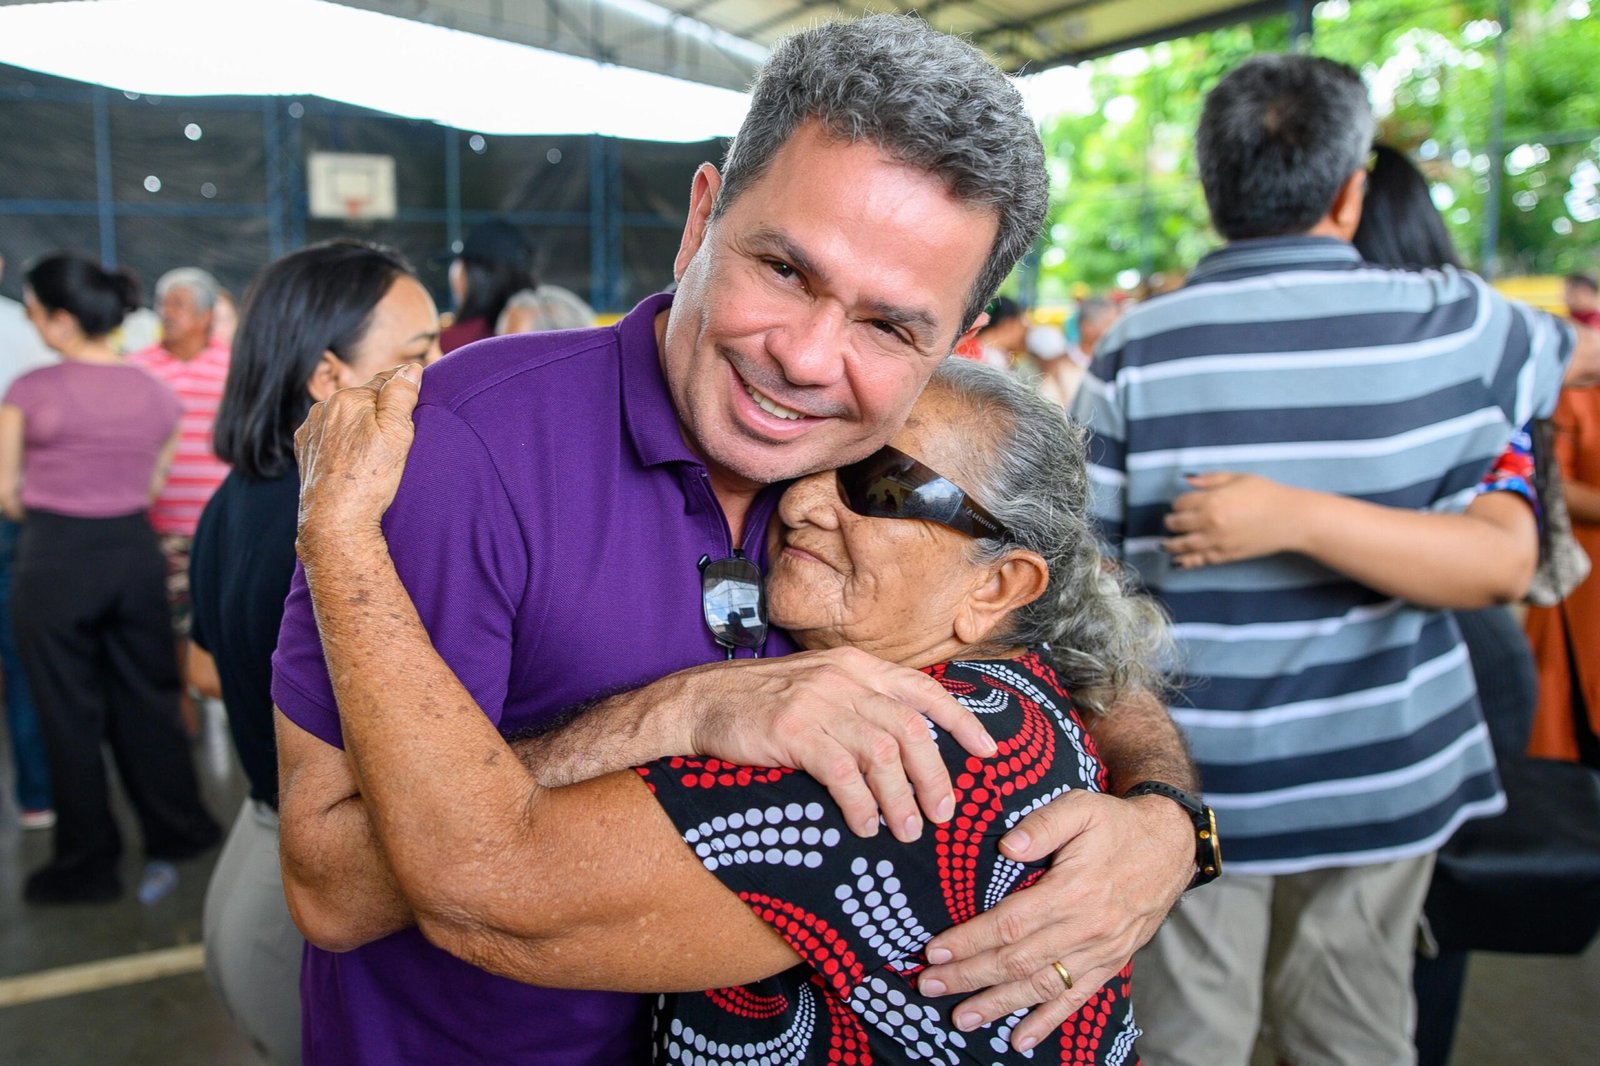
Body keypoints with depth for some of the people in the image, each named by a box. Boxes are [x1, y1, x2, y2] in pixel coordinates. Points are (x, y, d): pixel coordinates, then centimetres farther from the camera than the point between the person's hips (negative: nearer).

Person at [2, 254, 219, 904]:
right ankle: (177, 830, 28)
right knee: (146, 699, 17)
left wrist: (54, 519, 14)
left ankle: (88, 862, 20)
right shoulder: (156, 393, 2)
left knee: (70, 715, 8)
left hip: (55, 559, -4)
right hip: (135, 552, 4)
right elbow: (154, 486, 7)